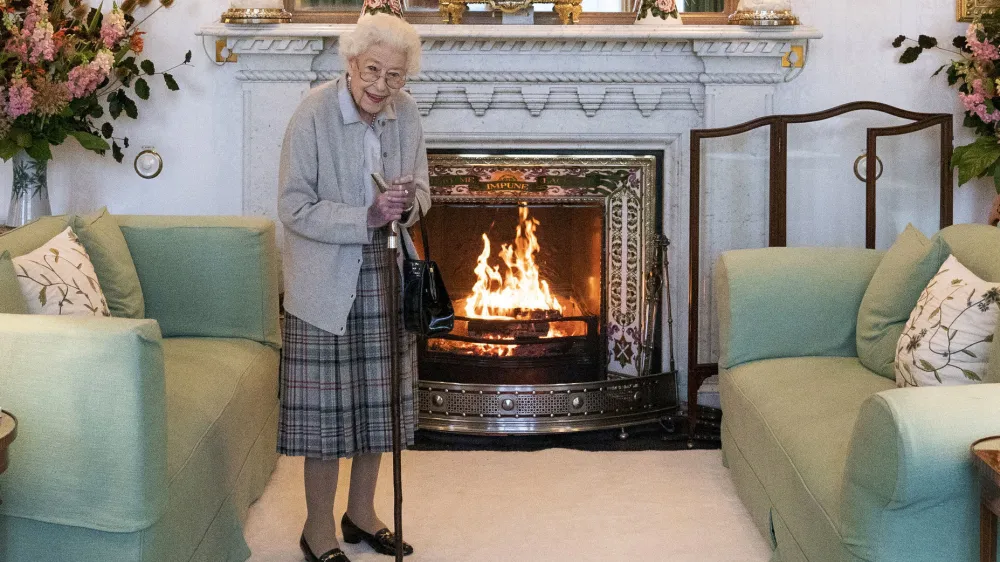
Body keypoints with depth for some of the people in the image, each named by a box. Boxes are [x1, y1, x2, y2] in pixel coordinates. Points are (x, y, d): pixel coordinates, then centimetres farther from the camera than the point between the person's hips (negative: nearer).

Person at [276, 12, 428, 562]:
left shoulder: (405, 113, -1)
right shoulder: (313, 114, -16)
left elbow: (422, 189, 11)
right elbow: (294, 208, -16)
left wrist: (409, 201, -13)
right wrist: (367, 218, -26)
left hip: (384, 276, 5)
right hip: (326, 283, -5)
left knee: (377, 402, 14)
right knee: (326, 407, 0)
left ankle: (361, 512, 31)